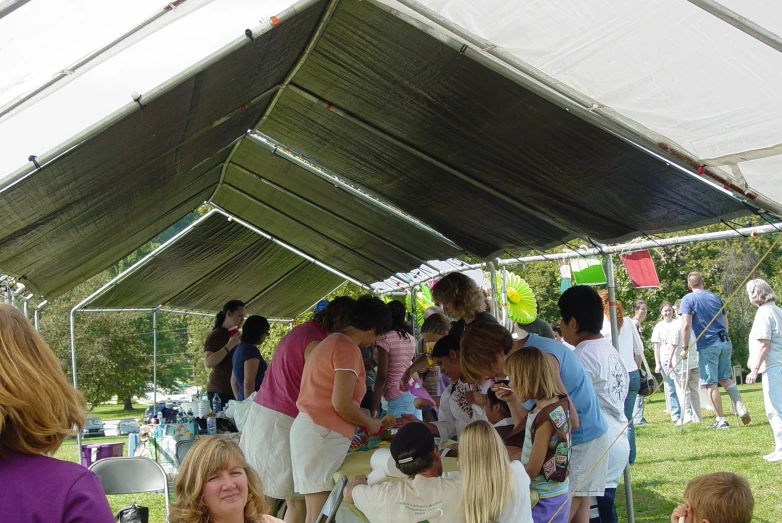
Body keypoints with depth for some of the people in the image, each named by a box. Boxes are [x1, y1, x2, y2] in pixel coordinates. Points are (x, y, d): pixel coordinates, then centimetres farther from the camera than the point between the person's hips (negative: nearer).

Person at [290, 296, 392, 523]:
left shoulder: (332, 342, 20)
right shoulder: (347, 347, -11)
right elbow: (341, 403, -17)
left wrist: (360, 414, 24)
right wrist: (370, 423, -1)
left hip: (310, 429, 10)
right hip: (322, 434, -10)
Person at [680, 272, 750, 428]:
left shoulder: (688, 299, -4)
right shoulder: (714, 297, 13)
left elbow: (686, 325, -15)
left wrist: (685, 347, -9)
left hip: (707, 345, -6)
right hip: (725, 342, 6)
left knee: (711, 383, 2)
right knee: (725, 378, 19)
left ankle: (721, 420, 3)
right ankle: (741, 407, 4)